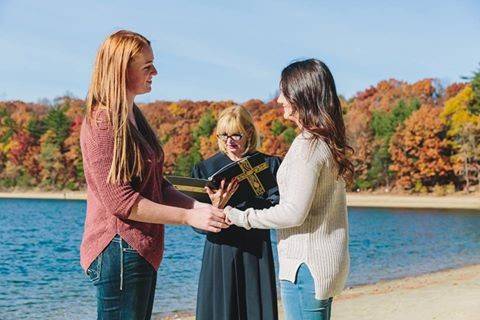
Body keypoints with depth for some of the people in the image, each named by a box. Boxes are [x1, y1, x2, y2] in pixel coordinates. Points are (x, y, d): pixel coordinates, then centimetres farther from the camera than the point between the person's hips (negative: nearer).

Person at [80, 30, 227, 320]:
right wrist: (189, 217, -17)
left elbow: (157, 185, 14)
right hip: (119, 249, -9)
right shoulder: (102, 124, -14)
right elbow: (121, 201, -19)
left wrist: (199, 206, -1)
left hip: (143, 250, 9)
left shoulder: (134, 119, 14)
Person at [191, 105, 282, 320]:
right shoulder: (205, 168, 8)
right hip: (219, 254, 1)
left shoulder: (268, 165, 6)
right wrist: (214, 207, -21)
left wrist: (234, 202, -18)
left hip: (256, 254, 0)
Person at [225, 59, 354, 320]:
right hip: (326, 260, 9)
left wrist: (237, 216, -13)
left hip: (306, 264, -9)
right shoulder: (329, 142, 11)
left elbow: (293, 213, -20)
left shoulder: (308, 144, -17)